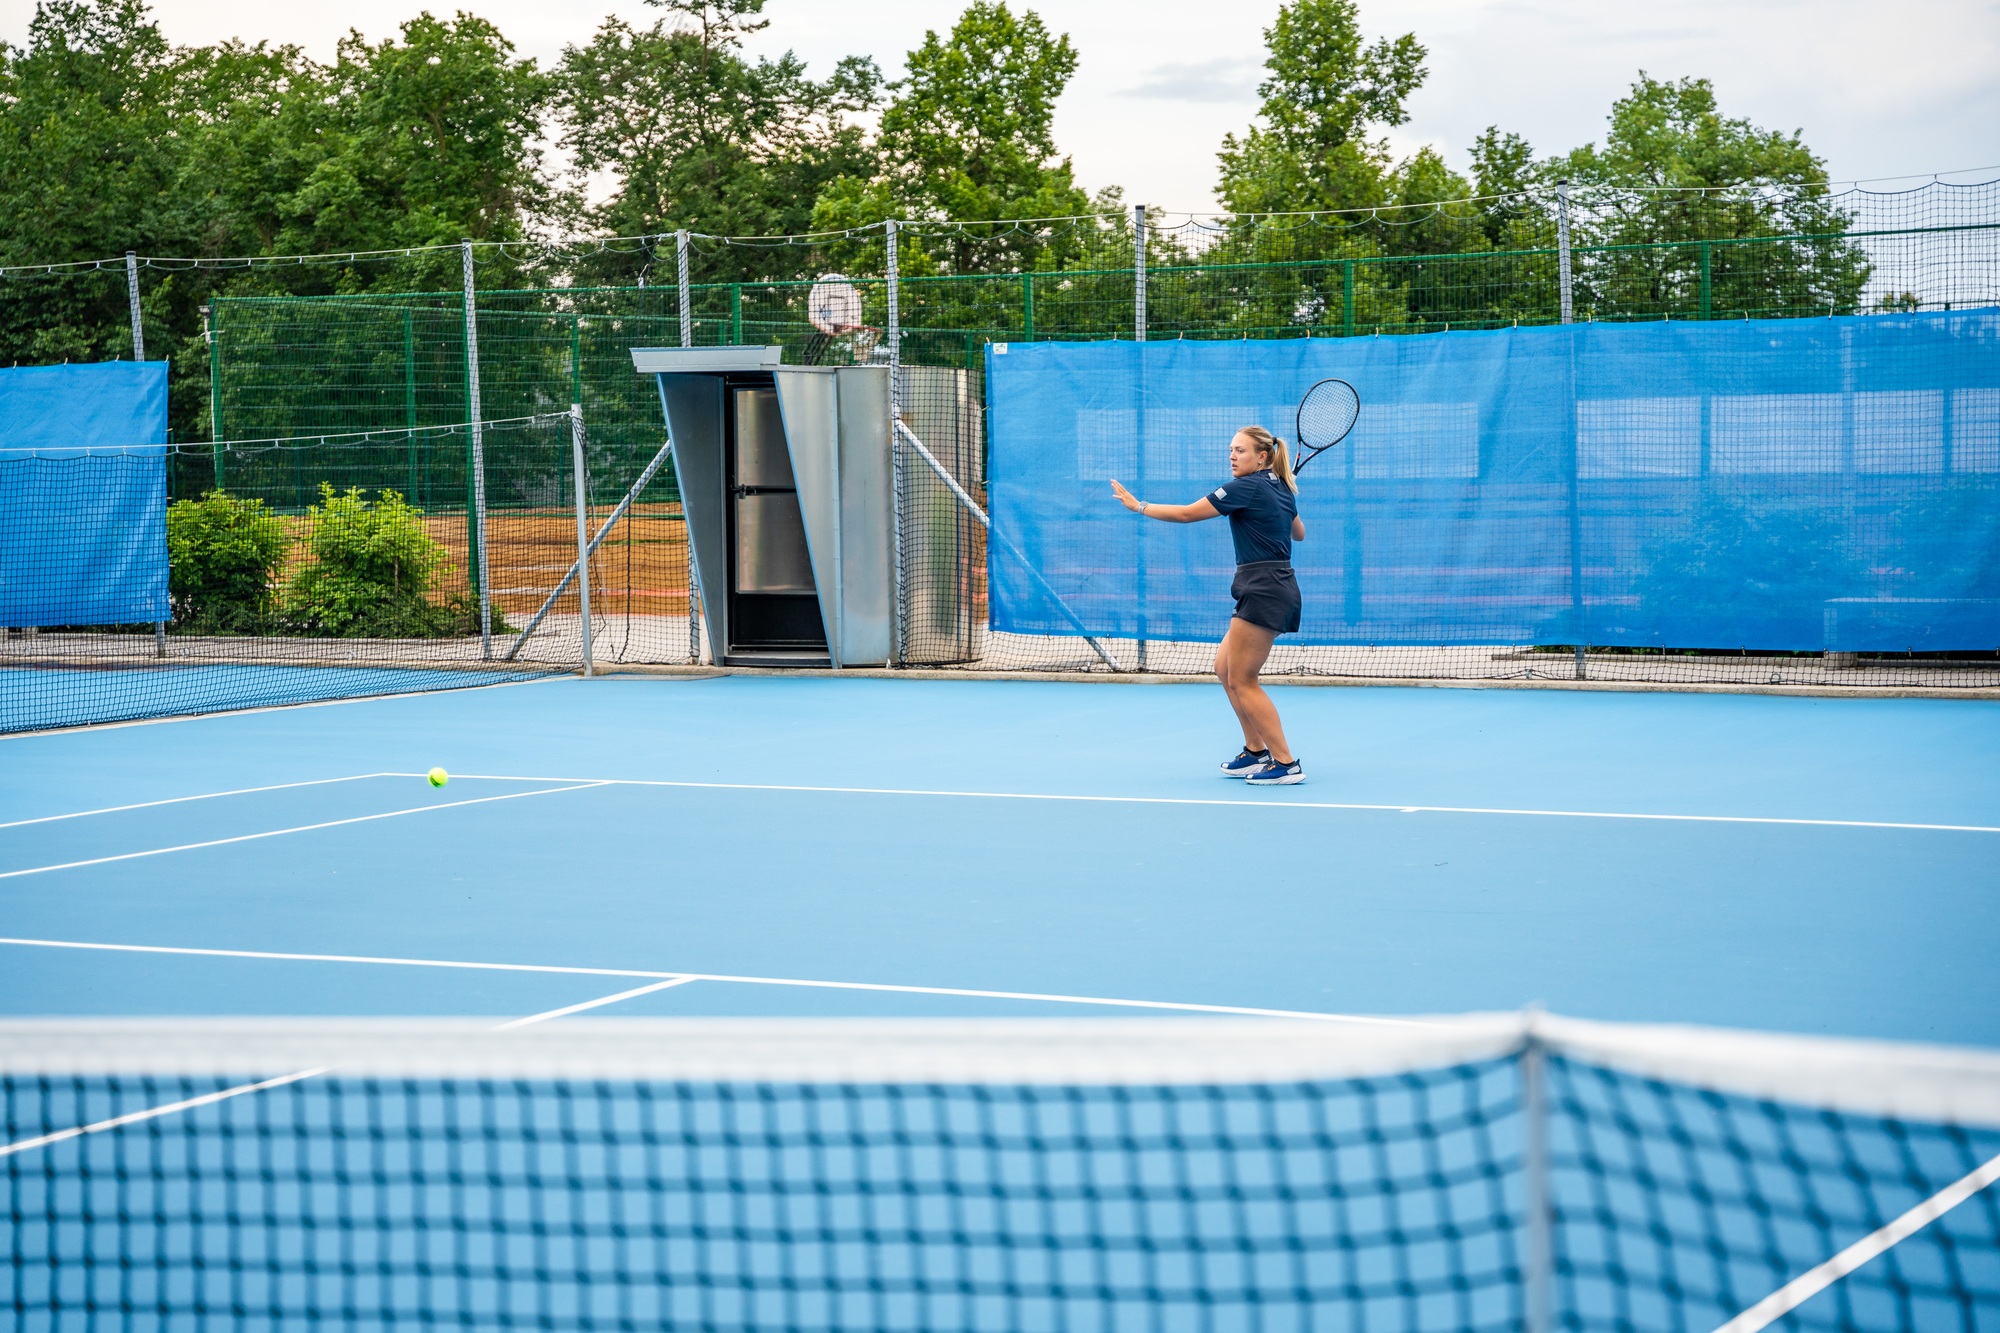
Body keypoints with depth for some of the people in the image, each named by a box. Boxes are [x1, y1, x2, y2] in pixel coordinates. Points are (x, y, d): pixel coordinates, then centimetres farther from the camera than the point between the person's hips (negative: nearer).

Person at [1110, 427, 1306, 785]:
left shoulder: (1246, 487, -14)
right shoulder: (1281, 488, 13)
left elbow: (1186, 514, -12)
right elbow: (1299, 533, 31)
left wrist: (1138, 505, -3)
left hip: (1262, 591, -10)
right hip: (1280, 589, 10)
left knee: (1242, 681, -5)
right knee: (1225, 668, 17)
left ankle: (1286, 763, -6)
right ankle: (1256, 752, 21)